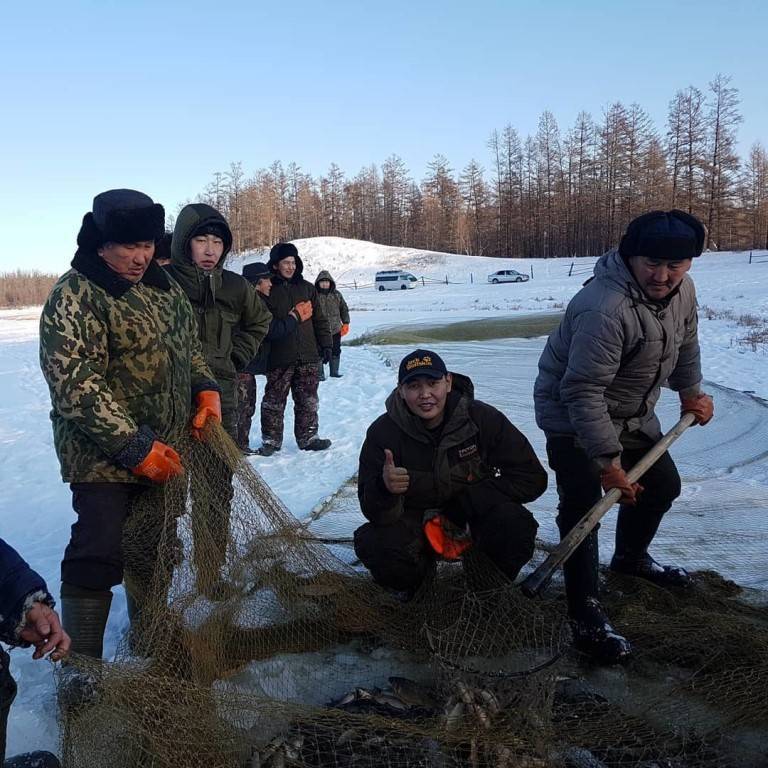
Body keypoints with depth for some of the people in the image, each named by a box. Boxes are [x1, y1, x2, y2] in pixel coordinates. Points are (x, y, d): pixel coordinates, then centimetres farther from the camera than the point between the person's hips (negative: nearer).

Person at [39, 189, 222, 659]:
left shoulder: (163, 284, 9)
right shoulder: (76, 294, -14)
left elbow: (189, 345, 22)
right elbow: (73, 384, -20)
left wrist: (205, 388, 3)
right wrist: (134, 447, -23)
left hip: (165, 450, 7)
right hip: (104, 456, -7)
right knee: (100, 553, -10)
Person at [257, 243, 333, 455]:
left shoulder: (307, 288, 11)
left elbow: (320, 319, 14)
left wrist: (325, 344, 8)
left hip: (308, 357, 4)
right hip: (279, 358, -3)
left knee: (308, 400, 9)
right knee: (274, 400, 3)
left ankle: (308, 437, 20)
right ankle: (271, 440, 13)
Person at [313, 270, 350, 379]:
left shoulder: (336, 294, 3)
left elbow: (344, 309, 11)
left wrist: (345, 323, 6)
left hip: (335, 329, 4)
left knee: (336, 351, 13)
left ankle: (334, 372, 27)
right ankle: (320, 374, 10)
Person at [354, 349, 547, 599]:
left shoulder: (483, 418, -16)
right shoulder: (383, 432, -17)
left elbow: (532, 478, -13)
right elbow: (375, 513, -21)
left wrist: (465, 499, -18)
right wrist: (384, 487, -46)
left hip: (474, 516, 0)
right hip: (415, 520, 0)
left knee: (516, 527, -29)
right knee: (374, 545, -29)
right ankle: (418, 576, 8)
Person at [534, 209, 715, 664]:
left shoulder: (682, 289, -6)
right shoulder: (605, 309, -35)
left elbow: (685, 343, 16)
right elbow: (583, 393, -34)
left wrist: (692, 392, 12)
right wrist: (608, 461, -30)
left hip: (633, 413, 9)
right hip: (575, 419, -9)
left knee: (662, 485, 20)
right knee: (582, 512, -13)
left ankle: (631, 558, 46)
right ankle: (588, 620, -4)